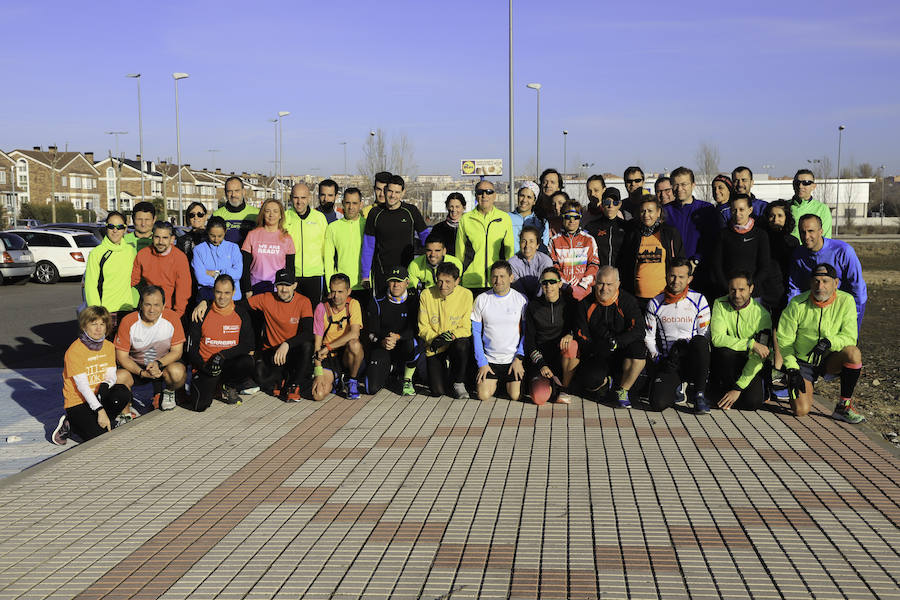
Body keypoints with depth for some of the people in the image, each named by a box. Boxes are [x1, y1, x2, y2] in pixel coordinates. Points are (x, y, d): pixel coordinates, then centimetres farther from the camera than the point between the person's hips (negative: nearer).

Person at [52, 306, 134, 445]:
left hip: (98, 397, 5)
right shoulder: (74, 351, -16)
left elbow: (112, 375, 2)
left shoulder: (109, 346, 4)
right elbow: (82, 385, -19)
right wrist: (100, 410, -24)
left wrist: (105, 385, -24)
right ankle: (70, 424, 4)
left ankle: (99, 421, -4)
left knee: (123, 393, -27)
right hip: (77, 402, -5)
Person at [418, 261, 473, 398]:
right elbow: (423, 327, -2)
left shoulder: (466, 295, -8)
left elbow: (466, 328, -7)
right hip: (434, 348, 0)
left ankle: (458, 383, -10)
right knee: (437, 391, -11)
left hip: (456, 342, 0)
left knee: (462, 345, -38)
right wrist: (434, 339, -22)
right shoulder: (426, 295, -7)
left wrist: (451, 336, -26)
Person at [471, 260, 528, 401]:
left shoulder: (521, 300, -2)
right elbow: (476, 332, 2)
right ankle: (495, 381, 21)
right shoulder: (481, 300, -1)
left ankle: (510, 382, 22)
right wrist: (481, 363, -4)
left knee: (515, 396, -13)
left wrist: (519, 358, -6)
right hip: (489, 359, 1)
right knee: (484, 395, -12)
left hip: (513, 359, -1)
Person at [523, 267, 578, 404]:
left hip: (561, 354, 2)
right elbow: (529, 341, 0)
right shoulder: (533, 306, 0)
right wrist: (541, 364, -13)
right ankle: (552, 383, 7)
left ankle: (564, 389, -16)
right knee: (540, 396, -30)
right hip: (540, 356, -1)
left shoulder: (569, 303, 2)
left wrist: (570, 334, -19)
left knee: (572, 345, -37)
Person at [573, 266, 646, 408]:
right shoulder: (585, 305, 1)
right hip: (597, 358, 1)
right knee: (588, 381, -31)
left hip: (621, 354, -1)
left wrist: (613, 343, -31)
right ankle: (608, 382, 10)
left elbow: (638, 331, -17)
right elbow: (581, 336, 3)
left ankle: (622, 390, -9)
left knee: (638, 349, -35)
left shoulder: (628, 302, -5)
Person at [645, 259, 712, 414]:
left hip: (692, 360, -1)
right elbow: (648, 337, 11)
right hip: (668, 363, 1)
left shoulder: (698, 300, 2)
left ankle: (699, 394, -21)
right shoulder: (655, 304, 6)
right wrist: (658, 359, 0)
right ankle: (677, 387, 14)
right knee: (657, 403, -24)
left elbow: (705, 334, 3)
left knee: (699, 341, -37)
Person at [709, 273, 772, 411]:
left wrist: (738, 388, -22)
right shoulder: (720, 304, -8)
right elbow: (717, 338, -21)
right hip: (724, 360, 1)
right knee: (725, 351, -34)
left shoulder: (762, 314, -13)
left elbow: (759, 358, -17)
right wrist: (751, 344, -29)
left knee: (753, 402, -24)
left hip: (748, 364, -1)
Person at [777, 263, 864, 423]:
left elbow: (850, 337, -16)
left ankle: (844, 406, -14)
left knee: (853, 353, -32)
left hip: (830, 359, 1)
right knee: (801, 410, -17)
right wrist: (792, 369, -17)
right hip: (802, 361, -1)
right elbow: (784, 340, -7)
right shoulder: (797, 304, -13)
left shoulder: (846, 301, -10)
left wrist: (828, 342, -35)